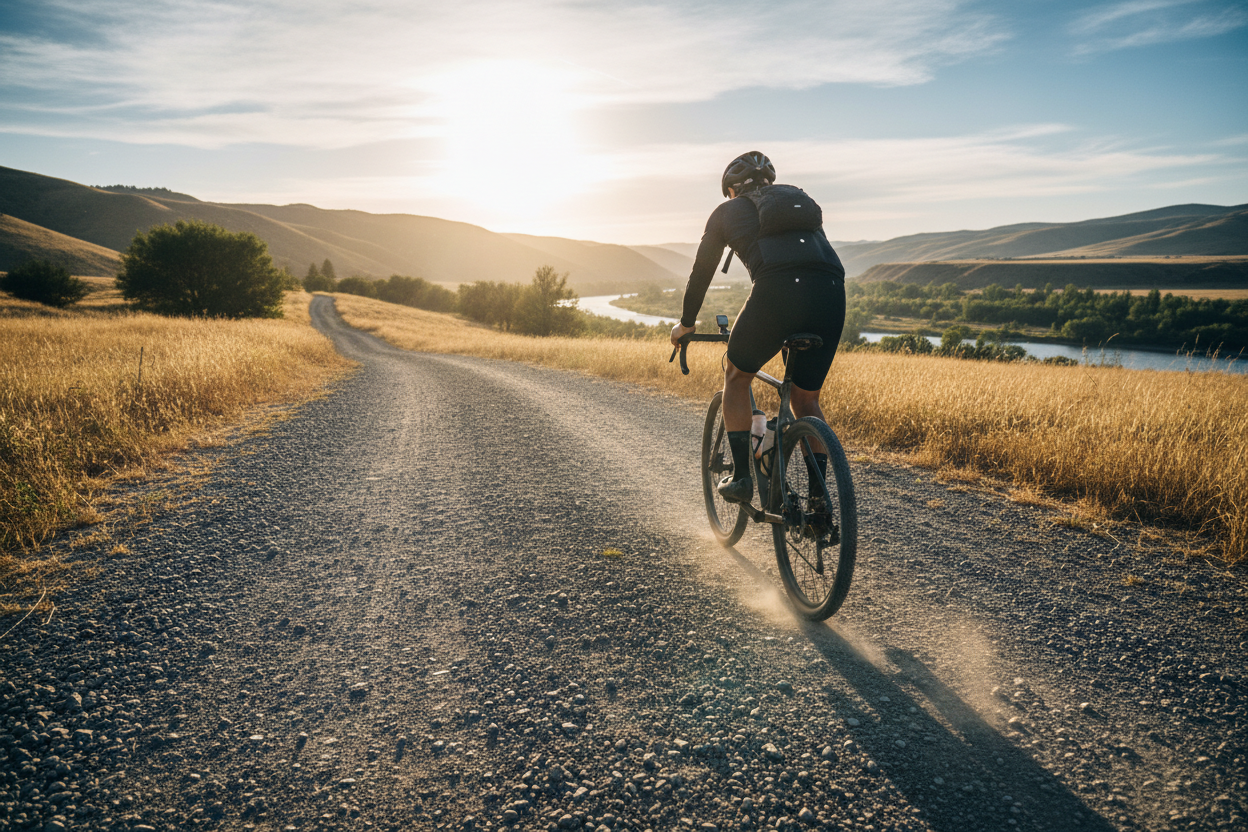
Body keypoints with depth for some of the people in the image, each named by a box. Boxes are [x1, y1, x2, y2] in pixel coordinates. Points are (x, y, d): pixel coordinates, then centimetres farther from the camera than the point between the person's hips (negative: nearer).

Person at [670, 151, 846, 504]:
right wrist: (791, 332, 53)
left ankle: (741, 477, 18)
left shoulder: (728, 211, 24)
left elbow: (701, 272, 29)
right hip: (832, 292, 4)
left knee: (736, 376, 22)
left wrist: (686, 324, 43)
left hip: (777, 290, -4)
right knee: (807, 400, 20)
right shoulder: (802, 201, 36)